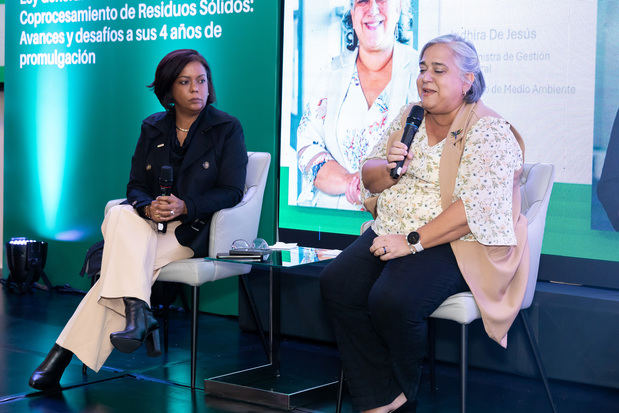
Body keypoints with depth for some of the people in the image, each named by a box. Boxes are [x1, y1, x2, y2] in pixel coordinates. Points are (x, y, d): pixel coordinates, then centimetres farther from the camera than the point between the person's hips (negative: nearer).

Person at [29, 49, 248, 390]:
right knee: (121, 215, -34)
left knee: (124, 261, -30)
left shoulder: (227, 129, 1)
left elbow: (231, 191, -5)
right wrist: (148, 207, -17)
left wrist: (184, 206, -21)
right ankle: (137, 312, -44)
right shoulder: (153, 128, 12)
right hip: (148, 222, 4)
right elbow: (135, 186, 9)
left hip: (193, 230, -4)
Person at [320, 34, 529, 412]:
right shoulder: (409, 118, 13)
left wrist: (412, 241, -24)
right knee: (336, 283, -19)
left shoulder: (489, 132, -9)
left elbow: (476, 208, -21)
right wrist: (387, 167, -8)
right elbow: (370, 179, 16)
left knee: (392, 302, -31)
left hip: (452, 244, -7)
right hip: (393, 232, 7)